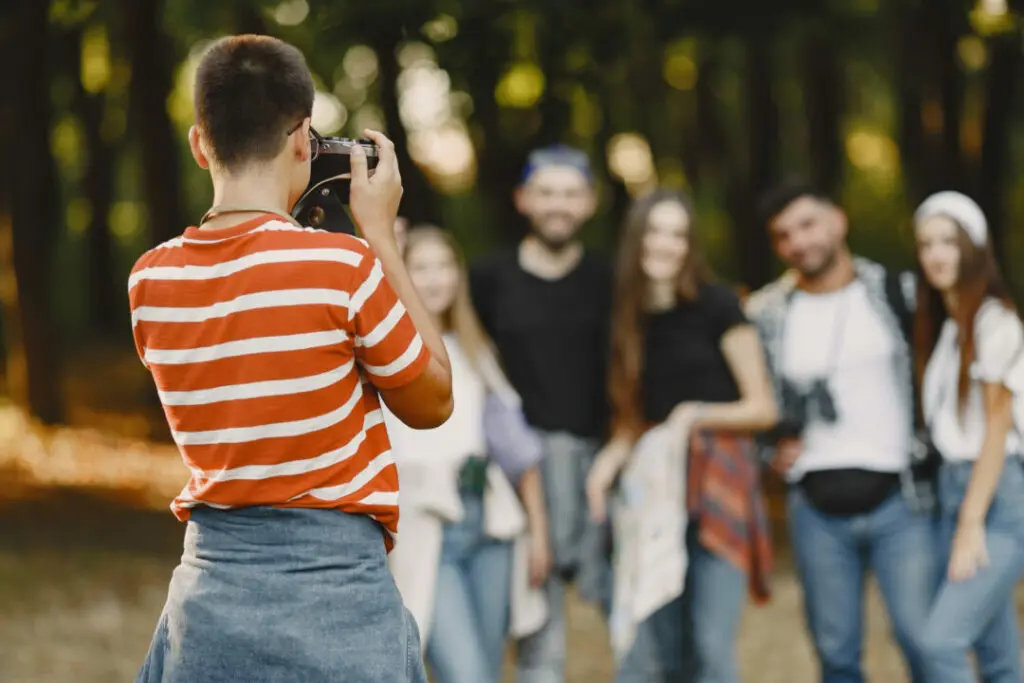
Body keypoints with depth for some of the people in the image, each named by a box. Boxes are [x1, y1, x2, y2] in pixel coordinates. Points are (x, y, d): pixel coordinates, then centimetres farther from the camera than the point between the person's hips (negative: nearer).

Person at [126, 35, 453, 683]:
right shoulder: (342, 265, -14)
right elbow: (432, 403, 0)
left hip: (209, 586, 4)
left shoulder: (149, 281, 0)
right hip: (337, 590, -4)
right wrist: (381, 235, 2)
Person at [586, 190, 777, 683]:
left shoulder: (715, 306, -4)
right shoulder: (629, 319, 10)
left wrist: (698, 415, -19)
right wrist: (613, 456, -3)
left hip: (717, 490, -5)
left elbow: (763, 408, -3)